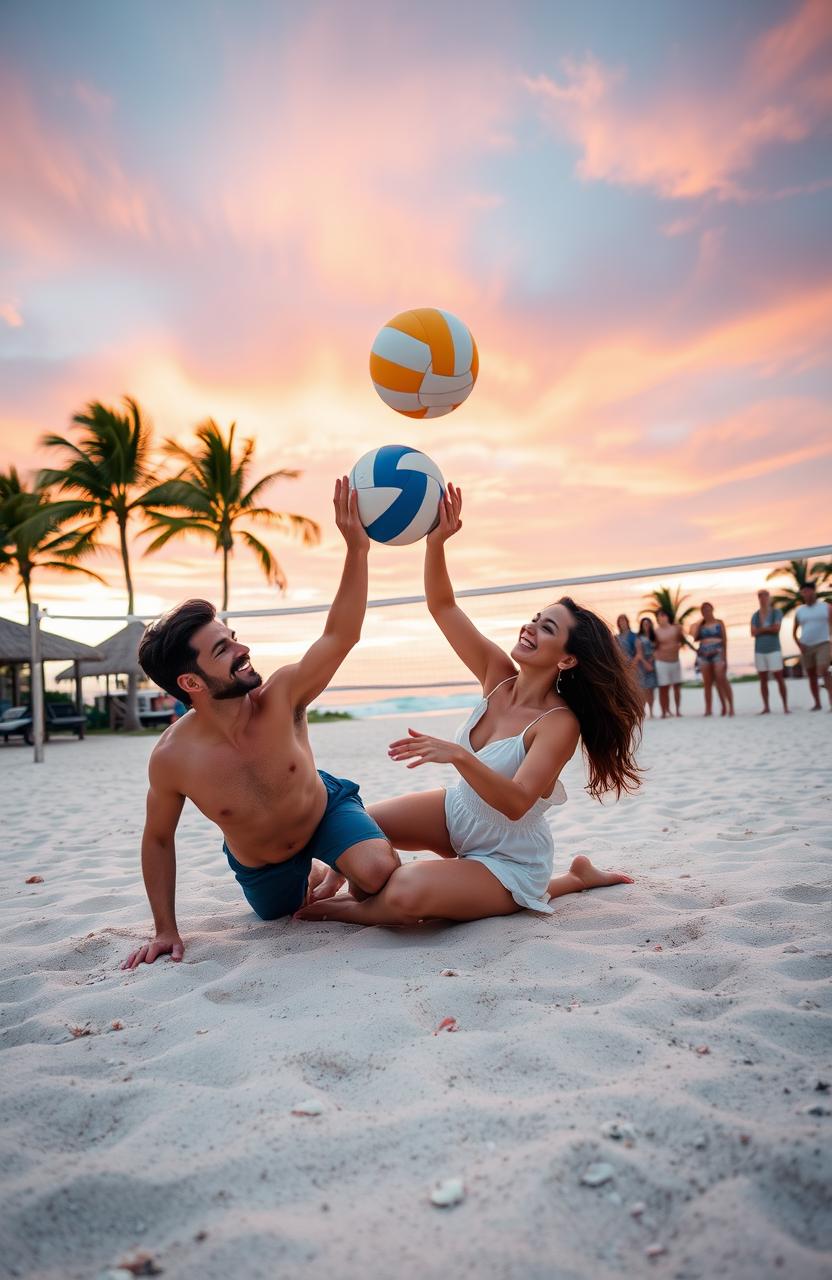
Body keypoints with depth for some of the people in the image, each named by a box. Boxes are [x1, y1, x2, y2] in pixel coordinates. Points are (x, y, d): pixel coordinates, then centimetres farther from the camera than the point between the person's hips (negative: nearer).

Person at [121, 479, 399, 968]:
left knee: (379, 872, -29)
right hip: (260, 865, 2)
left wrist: (357, 549, -49)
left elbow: (340, 636, -37)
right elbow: (158, 838, -11)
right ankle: (310, 878, 59)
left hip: (328, 809, -1)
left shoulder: (281, 696, -32)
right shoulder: (172, 758, -29)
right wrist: (166, 930, -8)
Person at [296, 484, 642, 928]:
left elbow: (516, 803, -35)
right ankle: (336, 880, 27)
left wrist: (459, 755, -47)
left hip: (510, 861, -6)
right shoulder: (499, 677, -9)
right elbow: (442, 606, -12)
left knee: (406, 894, -32)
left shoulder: (560, 723, -25)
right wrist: (434, 541, -27)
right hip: (457, 813, 6)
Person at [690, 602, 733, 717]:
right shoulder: (700, 625, 13)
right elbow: (695, 638, 2)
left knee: (722, 679, -14)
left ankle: (731, 706, -9)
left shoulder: (719, 623, 7)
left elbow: (725, 640, 4)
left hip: (718, 653, -3)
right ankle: (708, 709, 7)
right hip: (704, 655, 3)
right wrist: (699, 623, 1)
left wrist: (725, 657, -4)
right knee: (707, 683, 4)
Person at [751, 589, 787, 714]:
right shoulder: (755, 615, 8)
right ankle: (766, 707, 9)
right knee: (763, 679, 5)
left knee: (779, 678, -5)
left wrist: (761, 629, -5)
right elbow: (753, 632, -3)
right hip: (759, 651, 3)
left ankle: (785, 706, -2)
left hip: (774, 650, -3)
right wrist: (768, 628, -9)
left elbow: (776, 629, -13)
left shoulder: (777, 612, 1)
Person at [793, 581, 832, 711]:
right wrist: (799, 645, 2)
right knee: (812, 676, 8)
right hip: (806, 647, 4)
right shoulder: (799, 611, 9)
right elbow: (794, 632, 16)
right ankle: (817, 704, 17)